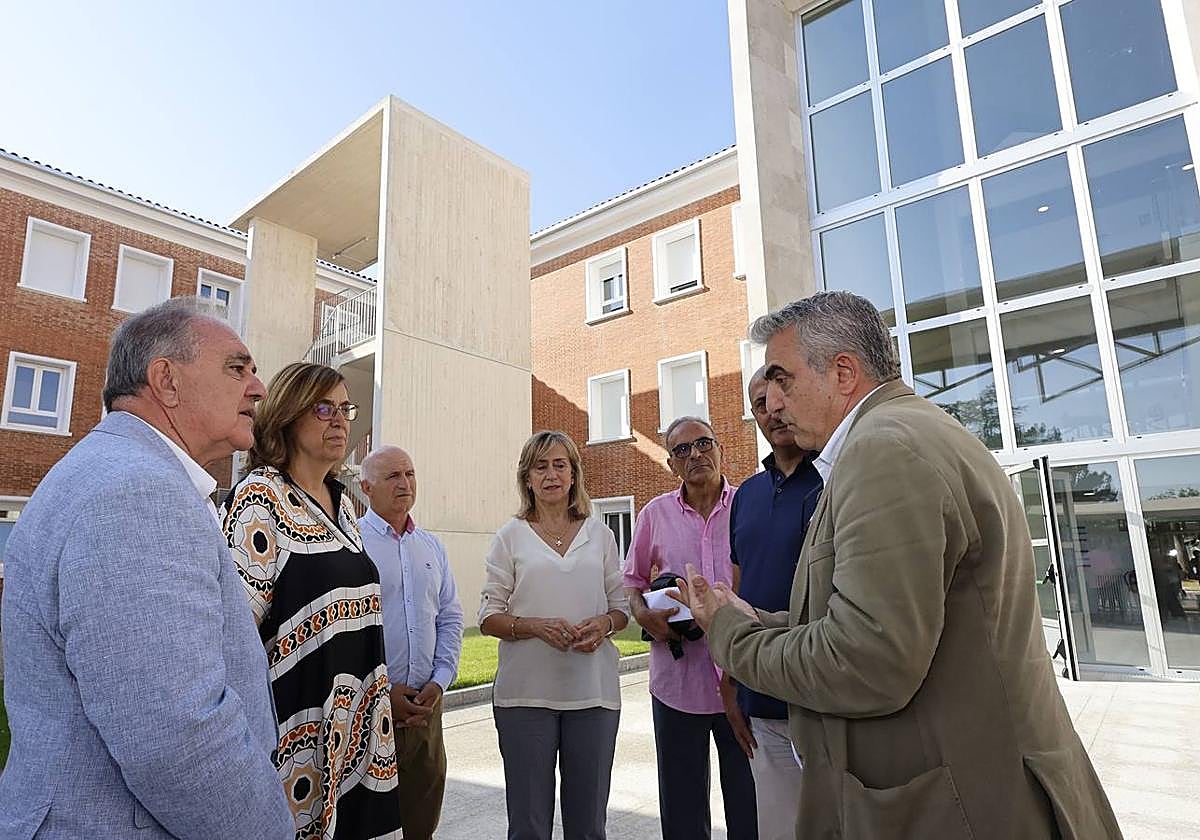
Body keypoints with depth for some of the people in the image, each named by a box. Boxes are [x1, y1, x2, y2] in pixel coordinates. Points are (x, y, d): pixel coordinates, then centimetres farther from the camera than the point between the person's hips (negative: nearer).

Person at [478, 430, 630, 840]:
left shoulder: (600, 534, 8)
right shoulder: (511, 536, 3)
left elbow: (621, 607, 12)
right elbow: (488, 618, 1)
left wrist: (604, 624, -9)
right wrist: (537, 626, -16)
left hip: (593, 691, 2)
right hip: (526, 693, -1)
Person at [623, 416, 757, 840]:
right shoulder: (656, 513, 4)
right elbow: (632, 580, 14)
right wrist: (644, 615, -6)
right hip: (676, 681, 2)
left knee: (749, 805, 13)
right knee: (681, 806, 16)